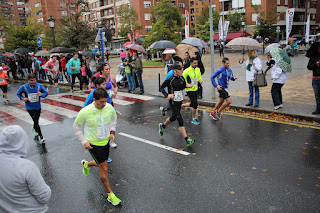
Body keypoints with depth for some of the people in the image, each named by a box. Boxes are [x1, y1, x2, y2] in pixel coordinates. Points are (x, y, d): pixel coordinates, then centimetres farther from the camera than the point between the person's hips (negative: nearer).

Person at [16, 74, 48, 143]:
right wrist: (22, 98, -13)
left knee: (36, 121, 18)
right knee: (36, 121, -14)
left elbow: (46, 93, -2)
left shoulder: (39, 86, -10)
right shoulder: (24, 87, -12)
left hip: (38, 107, 3)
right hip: (30, 107, -3)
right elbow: (18, 93, 6)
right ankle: (41, 138, -11)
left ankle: (36, 133, 45)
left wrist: (41, 94, -24)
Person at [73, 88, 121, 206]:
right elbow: (76, 126, -6)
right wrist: (84, 141, -10)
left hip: (105, 141, 5)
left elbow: (113, 118, 12)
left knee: (102, 164, 23)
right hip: (93, 144, -5)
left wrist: (112, 132, 0)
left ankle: (86, 164, 55)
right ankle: (110, 195, 16)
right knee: (104, 169, -2)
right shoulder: (85, 112, -22)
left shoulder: (109, 108, -11)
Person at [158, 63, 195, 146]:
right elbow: (161, 87, -7)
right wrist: (167, 95, -21)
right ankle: (187, 140, -10)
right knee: (180, 120, -11)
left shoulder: (182, 78, 2)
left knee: (173, 117, 23)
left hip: (180, 102, 7)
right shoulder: (170, 80, -16)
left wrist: (187, 85, -3)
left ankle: (162, 126, 52)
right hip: (173, 103, -7)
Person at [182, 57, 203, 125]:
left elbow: (199, 77, 18)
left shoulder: (198, 69, 3)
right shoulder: (186, 71, -17)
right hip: (190, 90, -7)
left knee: (192, 104, 15)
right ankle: (194, 119, 8)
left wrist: (200, 80, -4)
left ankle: (181, 105, 41)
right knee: (195, 104, -10)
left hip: (196, 89, 7)